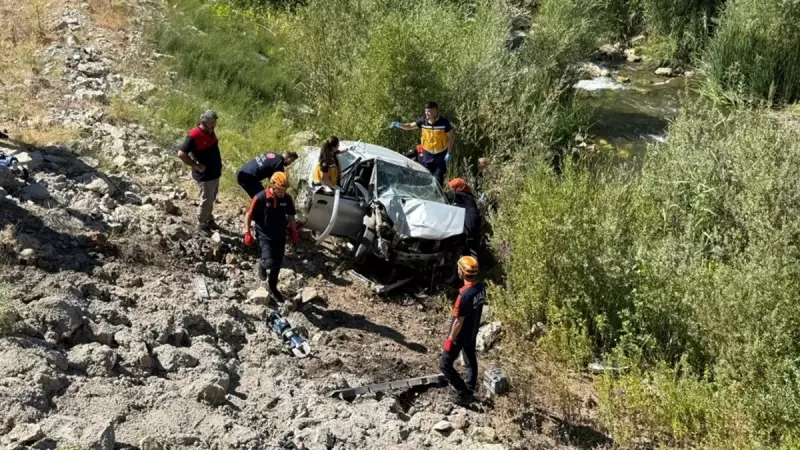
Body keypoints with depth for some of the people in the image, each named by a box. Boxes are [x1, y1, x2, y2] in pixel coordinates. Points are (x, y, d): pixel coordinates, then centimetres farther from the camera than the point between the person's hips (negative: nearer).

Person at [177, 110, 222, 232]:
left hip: (215, 173, 8)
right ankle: (202, 225, 20)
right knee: (206, 200, 4)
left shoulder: (210, 132, 2)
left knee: (211, 199, 21)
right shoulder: (194, 135, -24)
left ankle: (209, 220, 39)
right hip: (204, 176, -8)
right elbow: (181, 154, -26)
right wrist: (197, 166, -22)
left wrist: (219, 162, 9)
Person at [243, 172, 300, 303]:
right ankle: (262, 265, 21)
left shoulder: (287, 198, -9)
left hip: (280, 236, 4)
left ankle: (273, 287, 36)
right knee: (270, 262, -17)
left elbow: (291, 216, 7)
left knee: (278, 263, 13)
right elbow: (249, 215, -10)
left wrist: (295, 232, 9)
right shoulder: (260, 198, -21)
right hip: (265, 235, -4)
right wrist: (247, 233, -14)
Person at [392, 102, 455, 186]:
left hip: (441, 155, -4)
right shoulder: (423, 121, -8)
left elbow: (451, 137, -9)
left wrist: (449, 153, -13)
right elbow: (410, 126, 5)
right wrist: (399, 125, -14)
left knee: (438, 178, -2)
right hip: (427, 155, 4)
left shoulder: (444, 122, -16)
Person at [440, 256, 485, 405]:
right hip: (473, 332, 8)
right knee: (471, 360, 24)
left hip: (460, 335, -8)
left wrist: (450, 339, -14)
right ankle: (470, 390, 40)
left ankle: (464, 394, 11)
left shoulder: (464, 295, -35)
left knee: (445, 364, 7)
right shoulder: (481, 286, -10)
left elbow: (459, 321, -26)